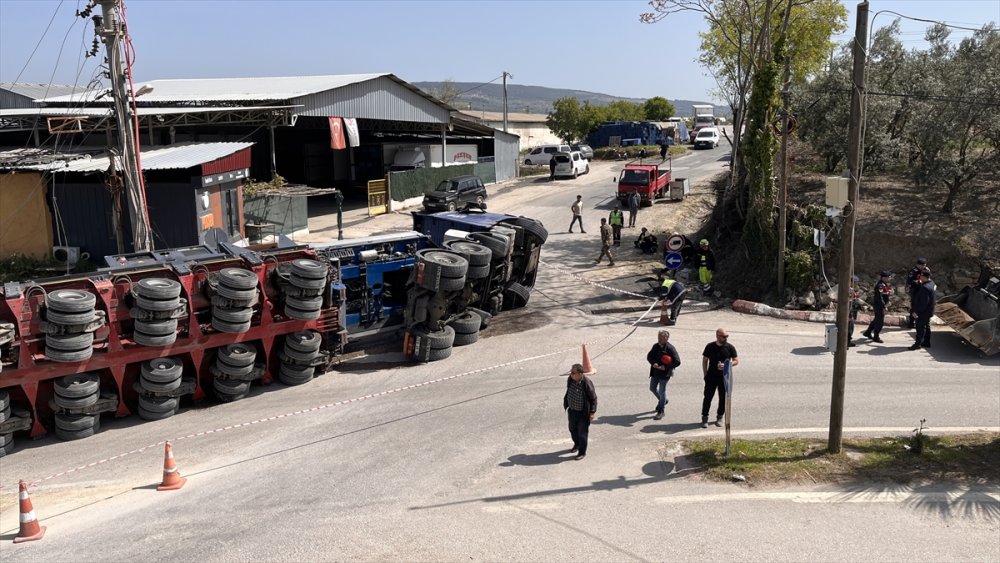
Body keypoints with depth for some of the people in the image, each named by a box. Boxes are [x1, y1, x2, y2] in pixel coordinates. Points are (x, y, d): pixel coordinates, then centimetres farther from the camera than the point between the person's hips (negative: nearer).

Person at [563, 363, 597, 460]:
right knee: (572, 429, 22)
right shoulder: (570, 379, -8)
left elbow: (593, 398, -15)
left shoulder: (587, 383, -25)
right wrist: (566, 404, 15)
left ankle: (582, 452, 22)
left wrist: (592, 412, -14)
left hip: (583, 412, -6)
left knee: (582, 432, 5)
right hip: (572, 410, 6)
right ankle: (577, 444, 48)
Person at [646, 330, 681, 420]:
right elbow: (649, 356, 4)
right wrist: (653, 363, -16)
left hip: (664, 373, -7)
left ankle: (660, 412, 13)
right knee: (652, 388, 19)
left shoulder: (670, 348, -17)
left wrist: (666, 367, -23)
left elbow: (677, 362, -18)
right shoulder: (656, 346, 1)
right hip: (655, 372, 7)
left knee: (662, 391, 0)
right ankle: (663, 400, 46)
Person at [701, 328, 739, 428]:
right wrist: (705, 374, 0)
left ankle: (720, 417, 23)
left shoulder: (730, 347, -2)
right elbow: (704, 360, 6)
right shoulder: (710, 347, -2)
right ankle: (704, 418, 9)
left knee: (723, 398, 7)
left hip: (725, 377, 1)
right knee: (708, 397, -1)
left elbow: (736, 361, 1)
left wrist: (726, 365, -16)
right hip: (711, 376, -1)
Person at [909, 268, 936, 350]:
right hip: (928, 312, 10)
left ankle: (918, 343, 1)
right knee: (926, 327, 18)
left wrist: (917, 311, -22)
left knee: (920, 327, -3)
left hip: (923, 312, -10)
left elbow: (923, 302, -27)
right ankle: (926, 342, 27)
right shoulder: (932, 284, 7)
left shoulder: (925, 287, -26)